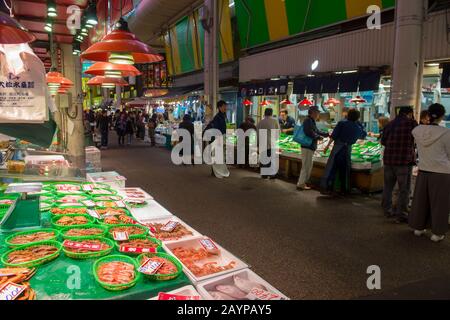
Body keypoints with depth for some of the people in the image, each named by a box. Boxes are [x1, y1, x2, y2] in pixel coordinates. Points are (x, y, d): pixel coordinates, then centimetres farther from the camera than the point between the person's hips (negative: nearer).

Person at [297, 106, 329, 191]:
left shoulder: (312, 121, 18)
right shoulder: (308, 121, -14)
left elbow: (317, 131, 26)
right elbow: (309, 133, -27)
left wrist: (327, 134, 20)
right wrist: (318, 137, -16)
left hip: (310, 147, 11)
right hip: (307, 147, -11)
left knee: (308, 166, 16)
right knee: (306, 166, -6)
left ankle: (302, 183, 23)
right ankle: (301, 184, 0)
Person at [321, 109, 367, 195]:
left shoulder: (342, 123, -1)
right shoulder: (358, 128, 9)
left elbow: (334, 135, -7)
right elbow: (364, 135, 30)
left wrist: (328, 146, -4)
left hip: (338, 147, -3)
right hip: (348, 148, 3)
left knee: (332, 168, -2)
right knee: (344, 170, 12)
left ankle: (328, 188, -7)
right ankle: (344, 190, 17)